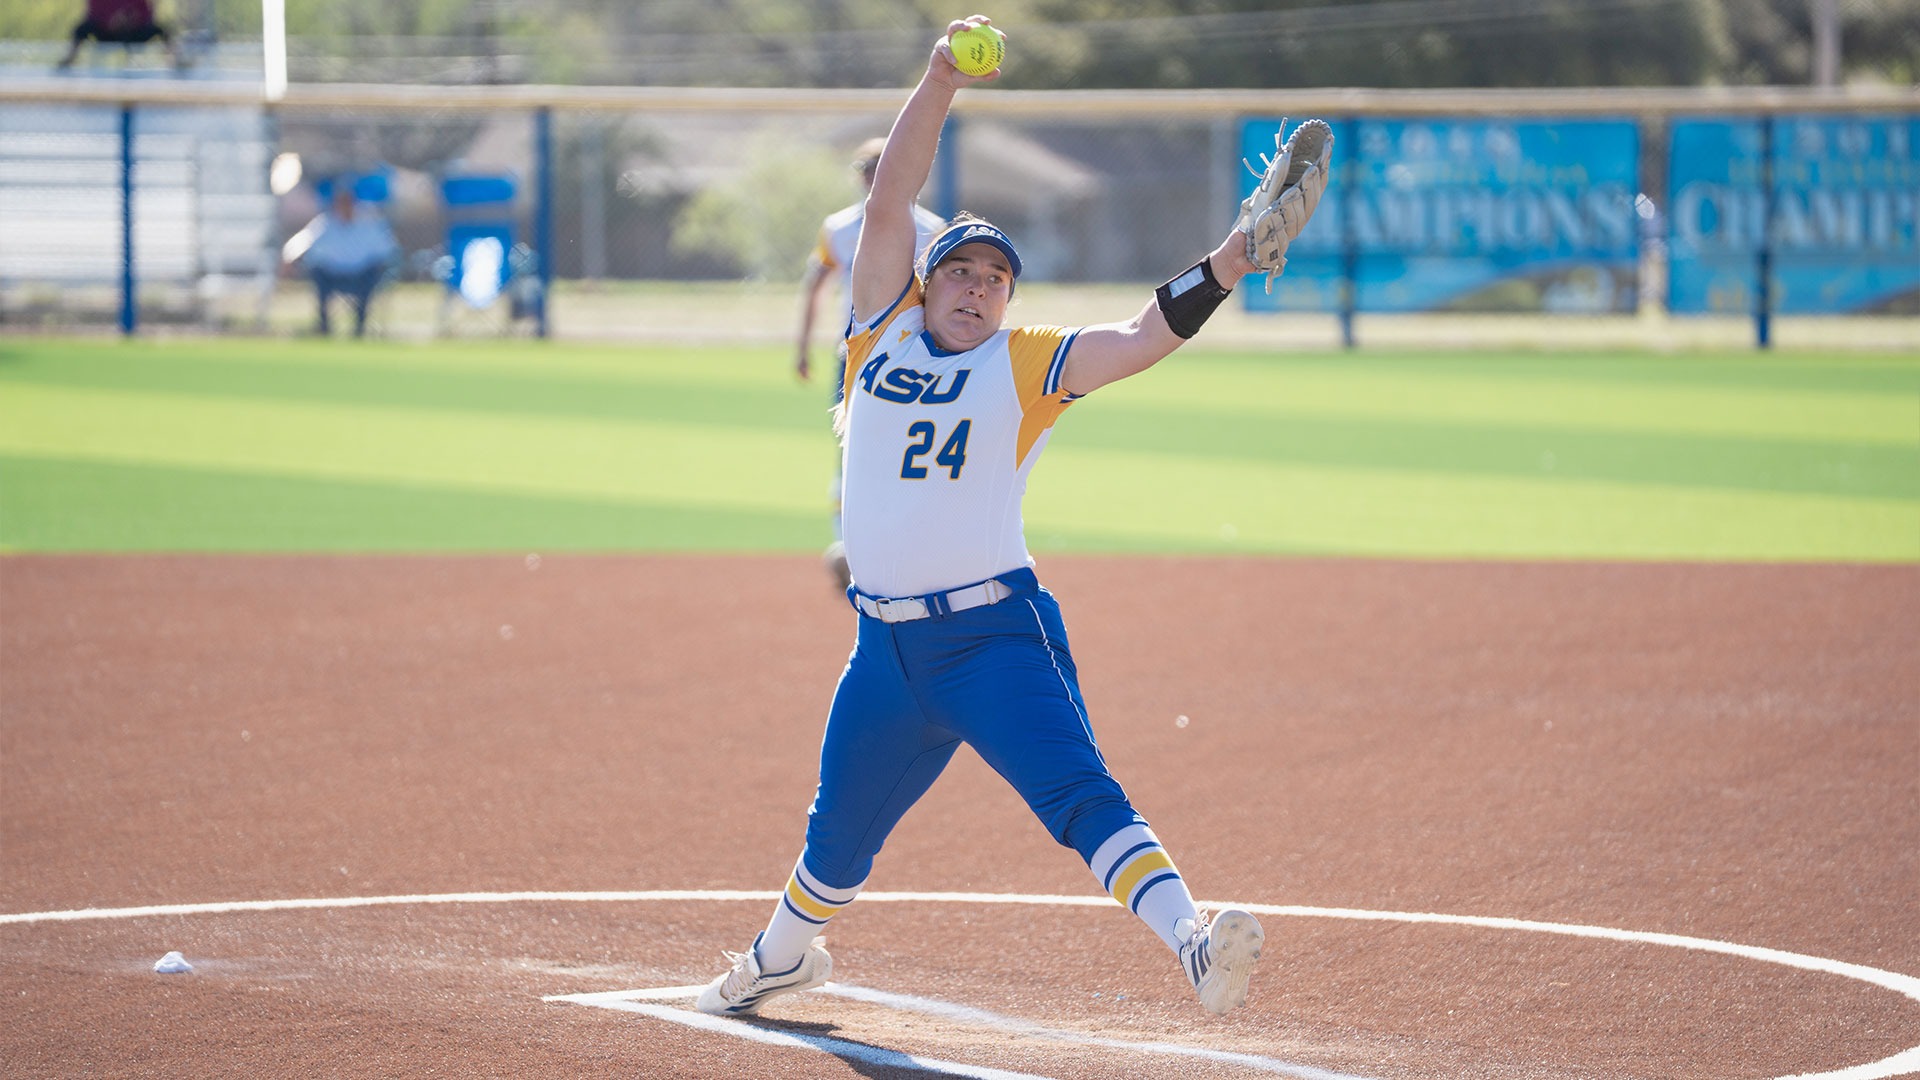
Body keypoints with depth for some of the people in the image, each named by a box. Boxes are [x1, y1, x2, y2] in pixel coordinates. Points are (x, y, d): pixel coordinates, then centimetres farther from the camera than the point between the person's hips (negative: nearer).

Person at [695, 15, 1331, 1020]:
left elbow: (1144, 335, -10)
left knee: (1081, 795, -21)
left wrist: (1226, 263, -24)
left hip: (996, 634, -3)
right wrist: (940, 80, -6)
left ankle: (1194, 942, -35)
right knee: (838, 835, 18)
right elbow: (887, 203, 2)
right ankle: (779, 957, 43)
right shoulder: (885, 332, 8)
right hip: (886, 645, 3)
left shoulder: (1025, 364, 2)